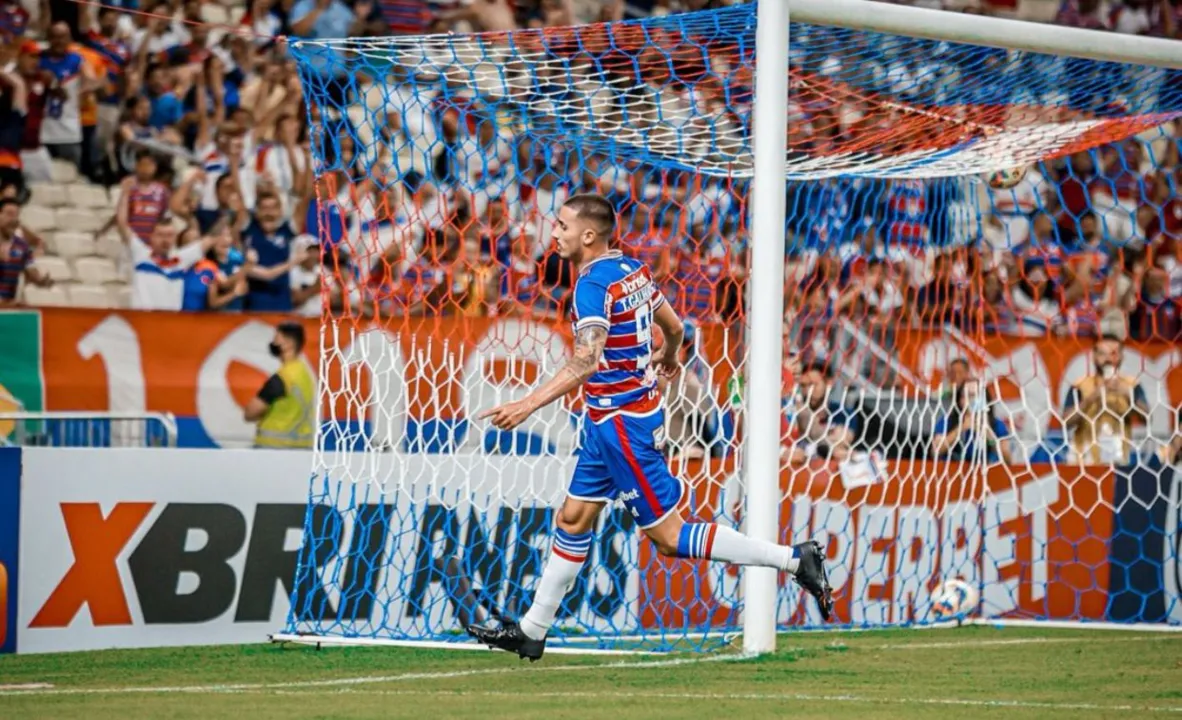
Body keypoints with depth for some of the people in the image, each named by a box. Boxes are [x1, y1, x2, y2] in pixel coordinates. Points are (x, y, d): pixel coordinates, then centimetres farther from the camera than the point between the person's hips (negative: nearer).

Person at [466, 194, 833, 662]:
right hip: (610, 421, 10)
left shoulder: (593, 283, -21)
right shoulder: (631, 269, 5)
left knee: (669, 536, -4)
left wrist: (528, 405, -39)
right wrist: (667, 358, 41)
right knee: (573, 519, 14)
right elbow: (674, 328, 18)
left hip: (621, 425, -10)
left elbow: (586, 362, -33)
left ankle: (795, 560, -5)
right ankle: (531, 631, 21)